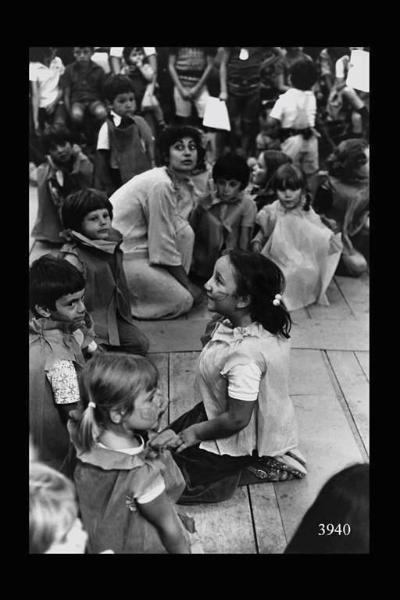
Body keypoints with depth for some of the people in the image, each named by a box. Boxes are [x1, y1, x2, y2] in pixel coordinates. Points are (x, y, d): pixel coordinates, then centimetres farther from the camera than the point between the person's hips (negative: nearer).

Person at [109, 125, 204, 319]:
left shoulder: (186, 185, 5)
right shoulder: (160, 185, -23)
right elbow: (164, 246, -19)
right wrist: (188, 285, -11)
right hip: (120, 257, -9)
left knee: (185, 232, -7)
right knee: (182, 301, -8)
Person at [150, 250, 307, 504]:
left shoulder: (245, 355, -39)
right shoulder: (268, 323, -12)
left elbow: (237, 419, -28)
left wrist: (194, 433, -15)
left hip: (243, 440, -9)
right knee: (170, 435, 21)